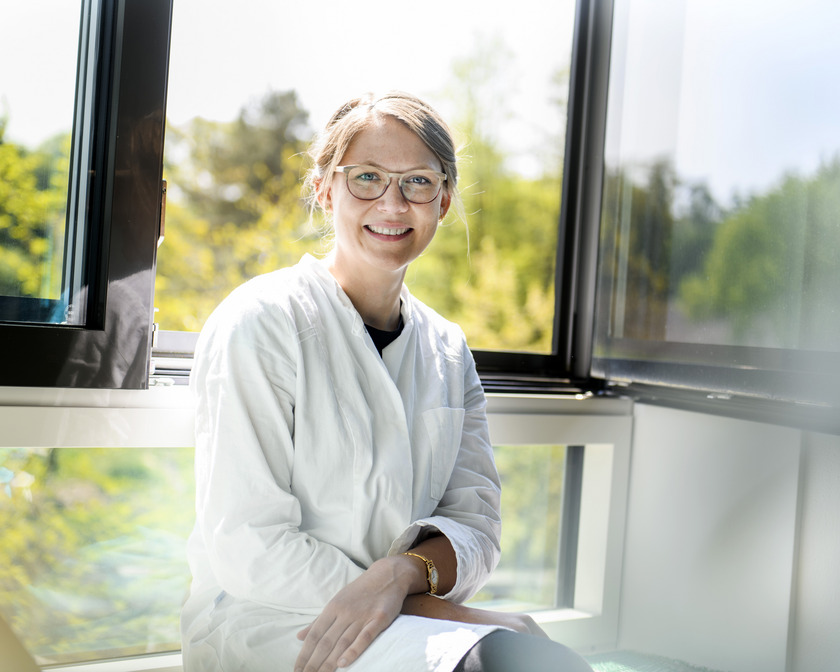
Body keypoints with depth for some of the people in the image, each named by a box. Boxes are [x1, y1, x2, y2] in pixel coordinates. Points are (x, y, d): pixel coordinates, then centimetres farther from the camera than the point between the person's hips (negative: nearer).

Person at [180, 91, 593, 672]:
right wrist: (447, 614, -17)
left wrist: (401, 572, -20)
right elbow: (248, 548, -14)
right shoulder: (259, 322, -9)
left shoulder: (448, 350, 8)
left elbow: (475, 523, 3)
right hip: (259, 621, -5)